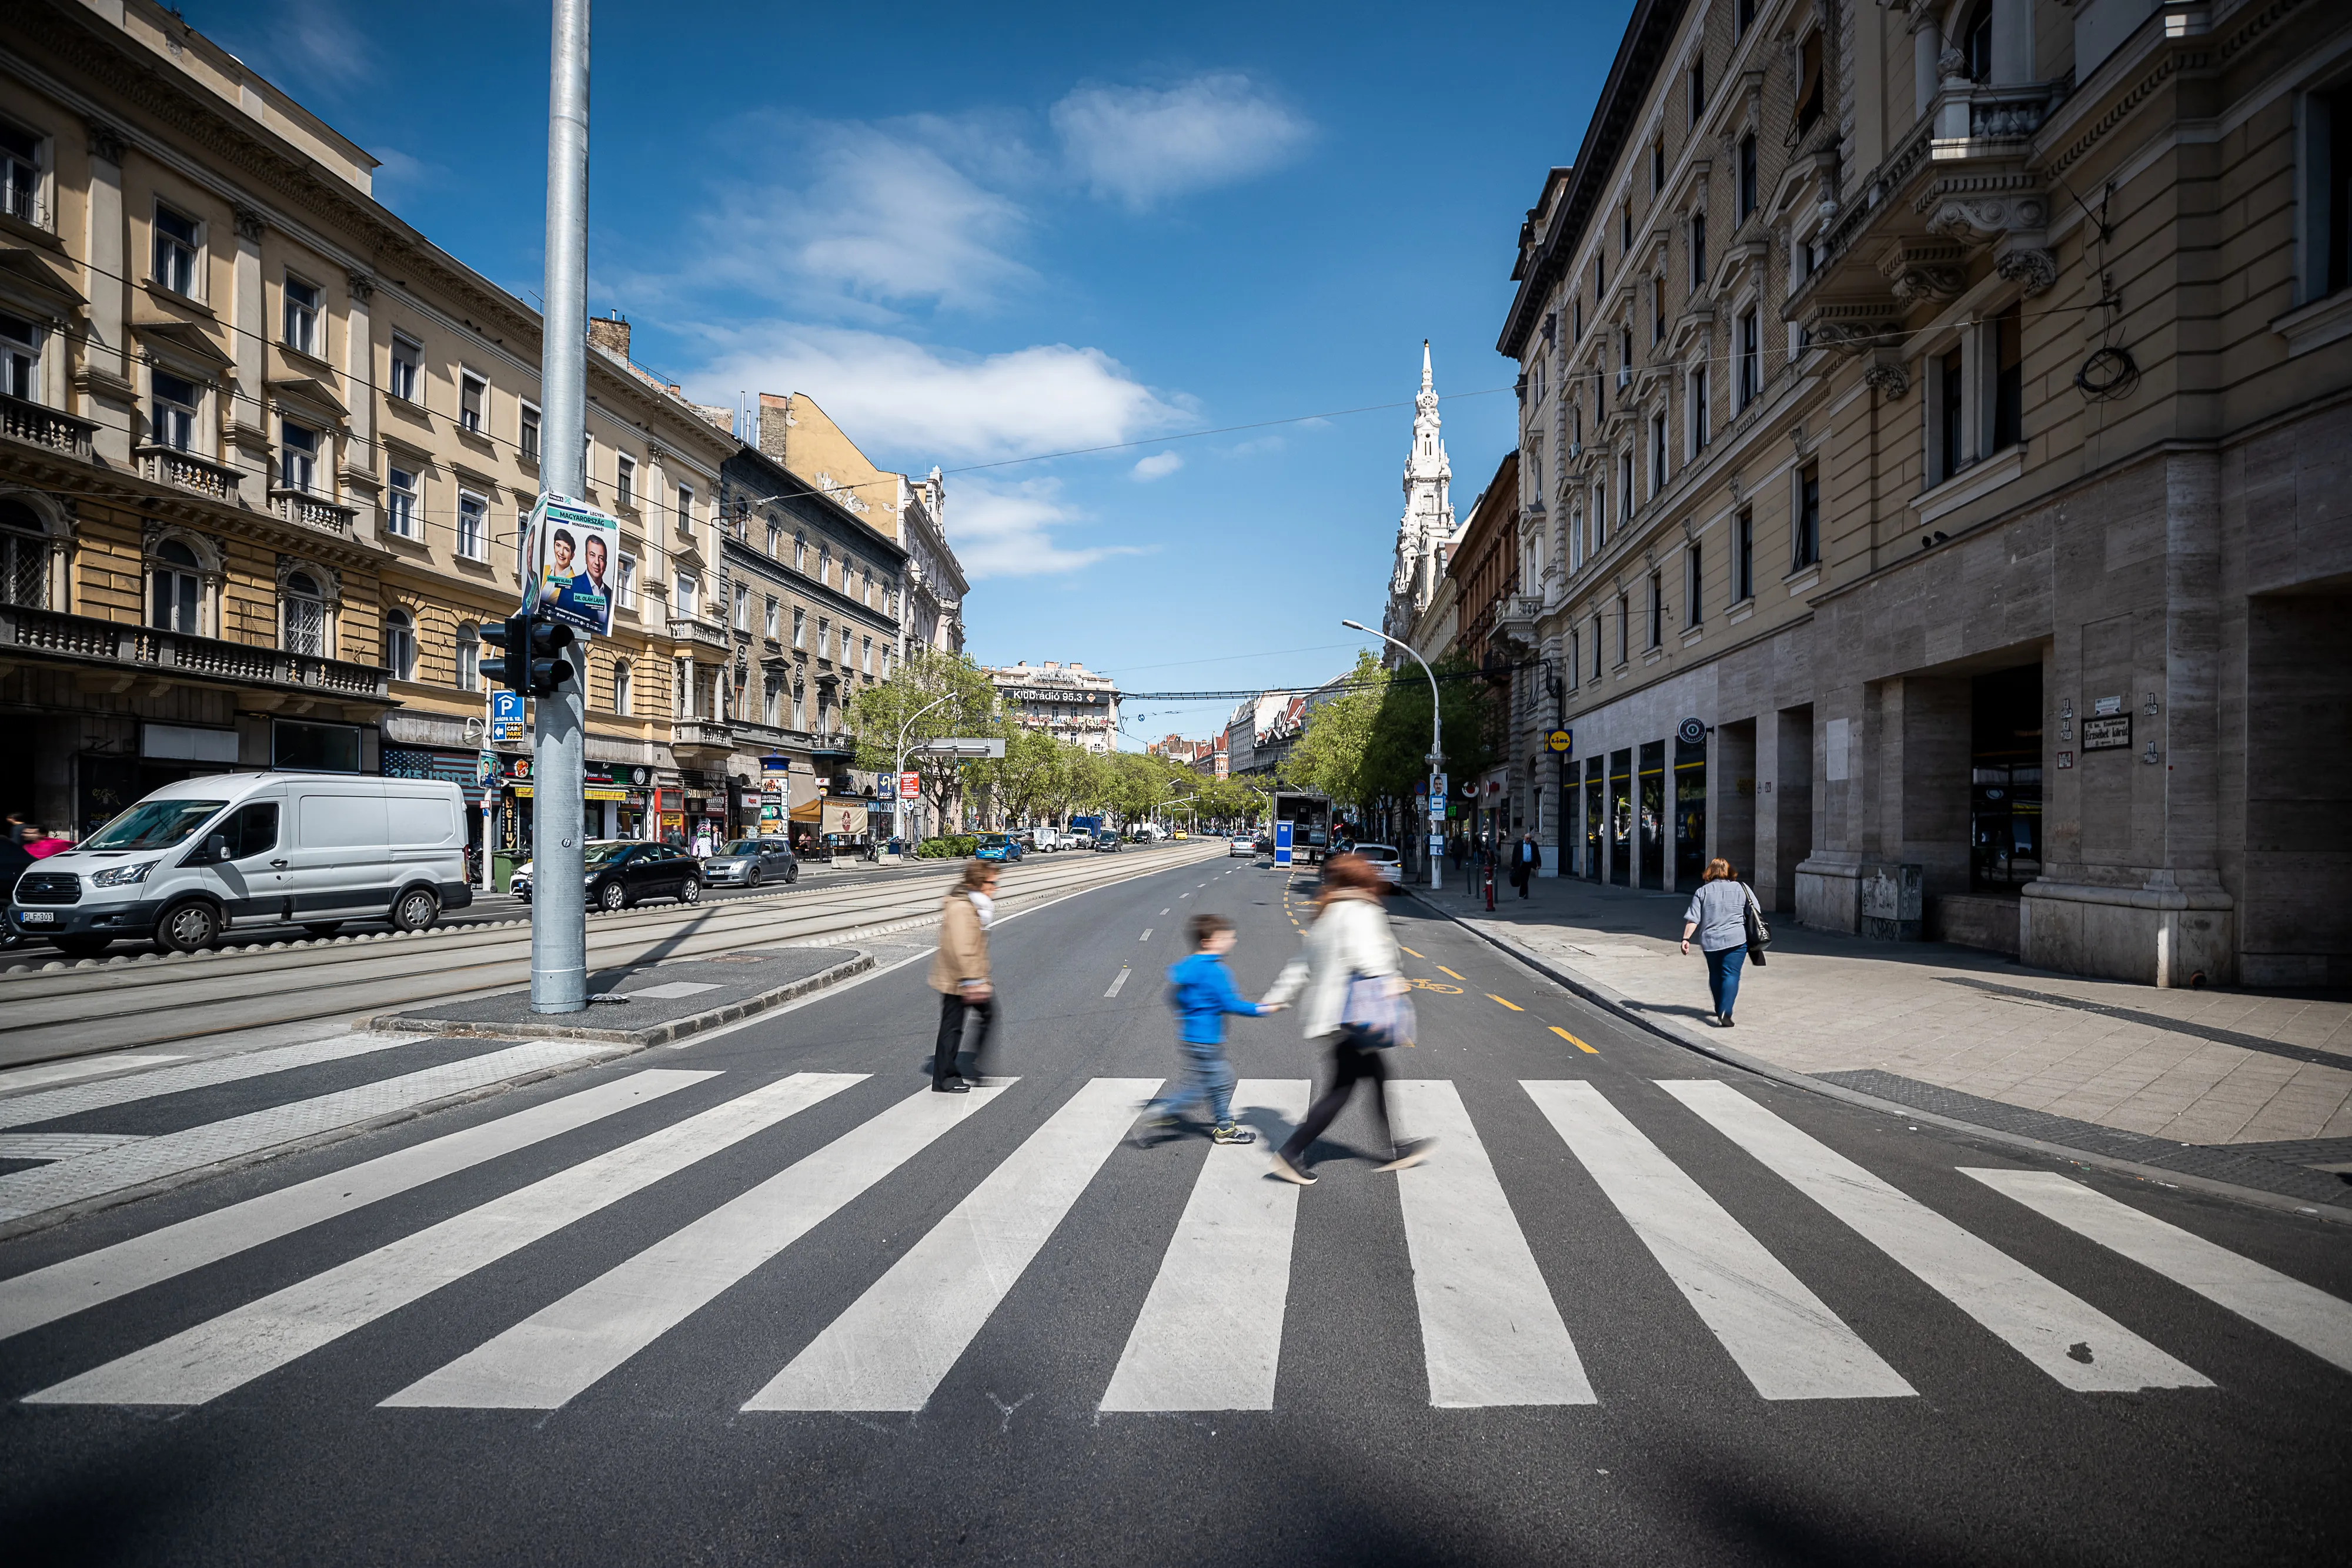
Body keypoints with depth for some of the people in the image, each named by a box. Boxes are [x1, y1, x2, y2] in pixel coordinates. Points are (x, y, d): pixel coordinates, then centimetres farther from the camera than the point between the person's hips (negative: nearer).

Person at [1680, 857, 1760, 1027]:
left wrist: (1686, 938, -1)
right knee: (1731, 975, -3)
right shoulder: (1741, 888, 3)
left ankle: (1720, 1011, 27)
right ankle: (1725, 1013, -18)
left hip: (1710, 941, 2)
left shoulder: (1702, 892, 3)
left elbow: (1693, 919, -3)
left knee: (1715, 975, 17)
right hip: (1736, 940, -1)